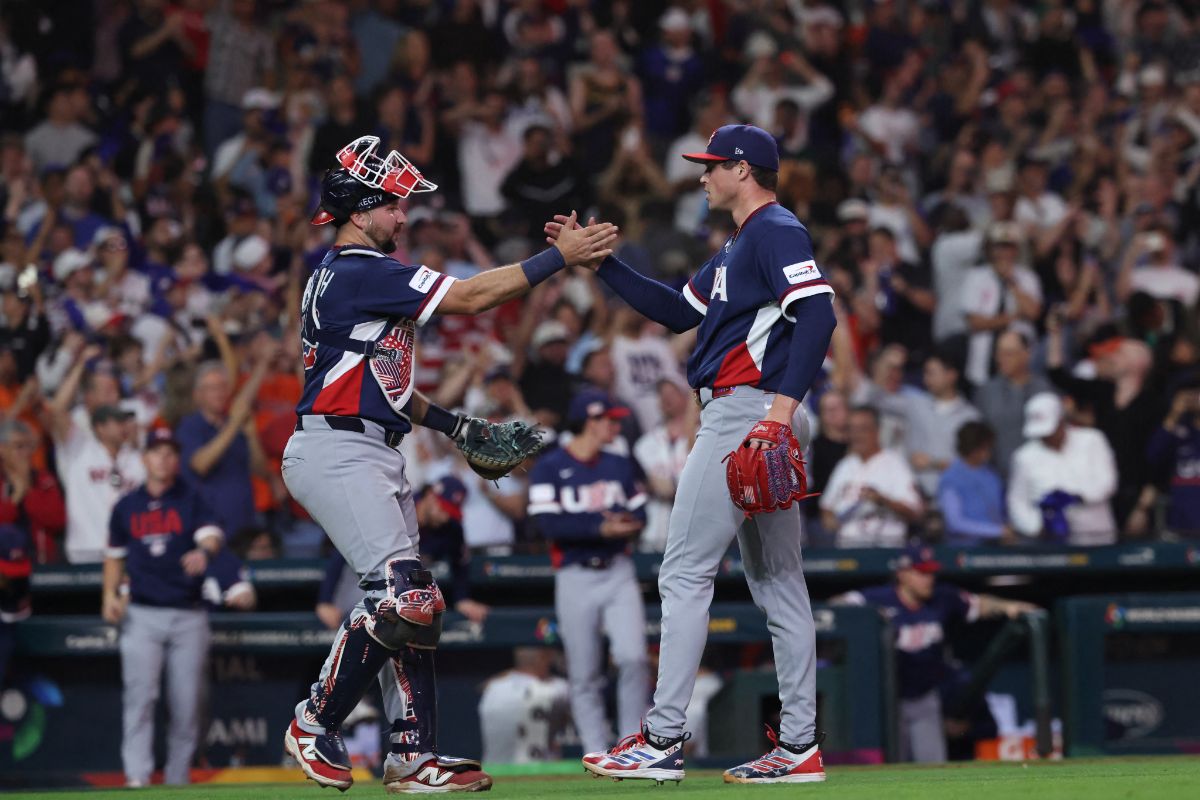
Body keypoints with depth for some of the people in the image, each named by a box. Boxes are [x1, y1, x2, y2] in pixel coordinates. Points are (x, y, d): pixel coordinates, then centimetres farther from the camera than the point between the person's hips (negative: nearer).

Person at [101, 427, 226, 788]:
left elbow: (212, 535, -14)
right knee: (140, 695, -12)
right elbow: (115, 555, 20)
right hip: (142, 615, 0)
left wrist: (203, 552, -37)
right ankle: (137, 777, -18)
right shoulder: (126, 507, 11)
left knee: (187, 700, 1)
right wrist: (110, 594, 5)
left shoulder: (192, 502, 4)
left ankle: (177, 780, 12)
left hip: (188, 616, 0)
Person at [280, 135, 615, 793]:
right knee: (398, 594, -17)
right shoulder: (359, 273, -13)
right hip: (337, 451, -11)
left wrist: (451, 423, 19)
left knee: (413, 602, 7)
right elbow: (473, 297, -15)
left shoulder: (347, 276, 20)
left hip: (372, 457, 11)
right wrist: (560, 256, -11)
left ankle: (414, 754, 6)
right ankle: (315, 725, -6)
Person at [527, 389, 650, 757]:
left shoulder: (621, 466, 14)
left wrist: (626, 524, -12)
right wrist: (600, 527, -21)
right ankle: (597, 753, 9)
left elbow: (639, 515, 12)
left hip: (618, 573, 3)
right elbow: (548, 523, -13)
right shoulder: (549, 469, -3)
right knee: (584, 675, 2)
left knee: (632, 657, -13)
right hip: (575, 578, -3)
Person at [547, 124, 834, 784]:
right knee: (776, 581, 7)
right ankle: (799, 746, 7)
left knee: (685, 572, -9)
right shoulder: (738, 248, 23)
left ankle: (663, 740, -10)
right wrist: (599, 262, 22)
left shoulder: (777, 232, -9)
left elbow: (817, 315, -21)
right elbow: (677, 312, 27)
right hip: (736, 418, 11)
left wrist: (782, 406, -30)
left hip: (746, 411, -11)